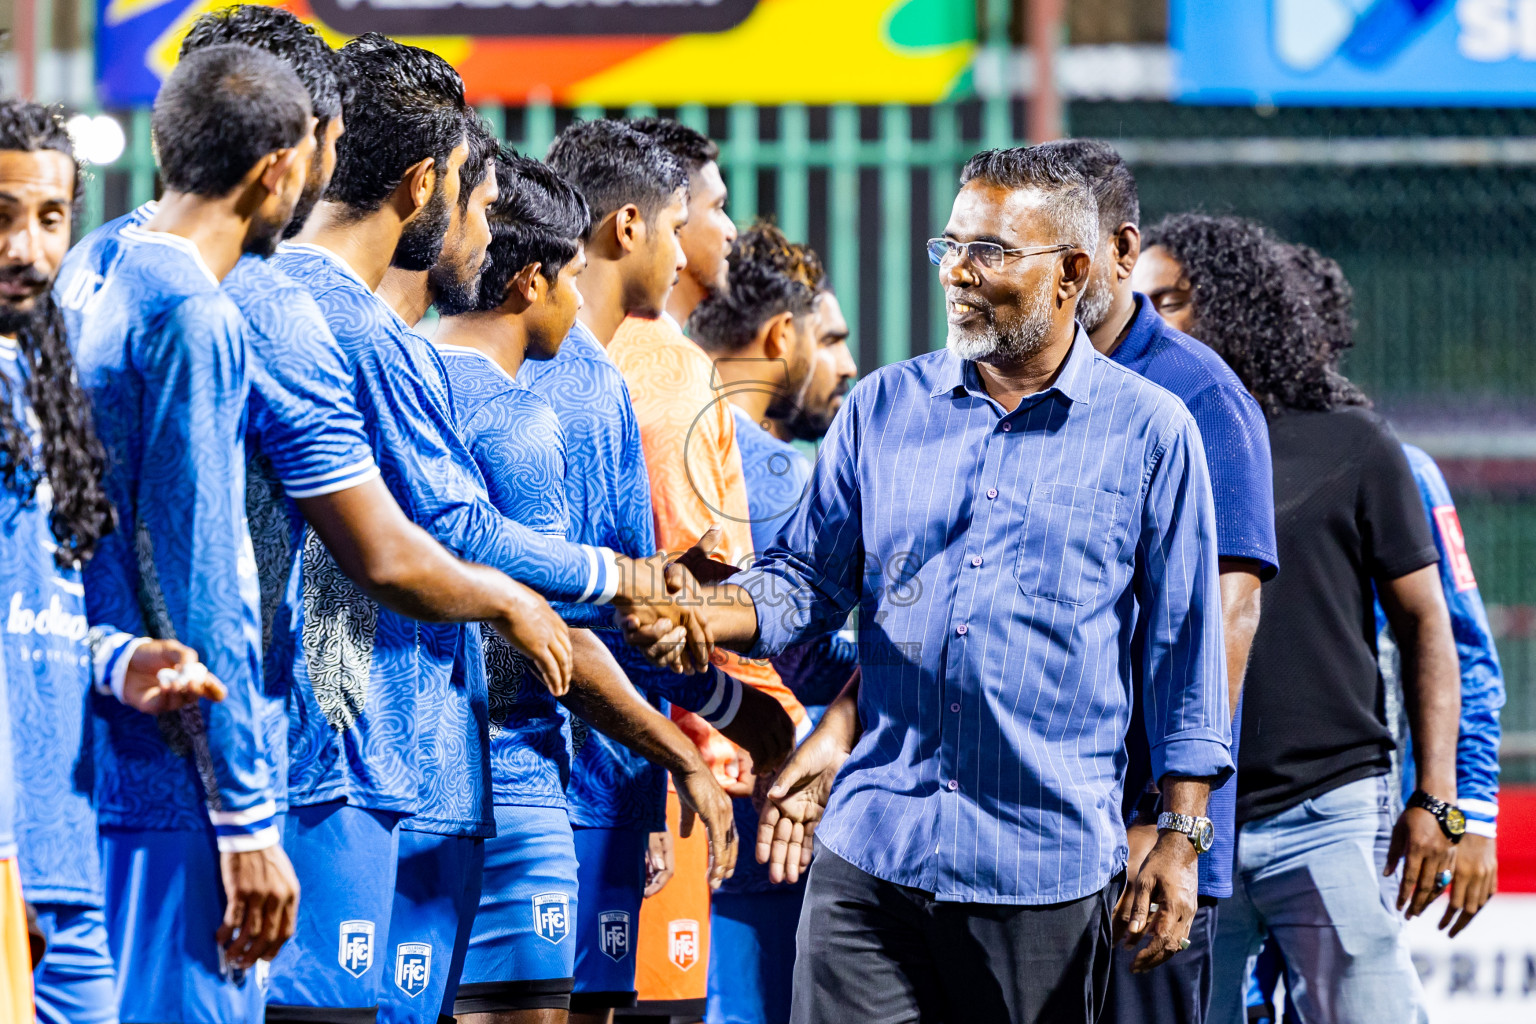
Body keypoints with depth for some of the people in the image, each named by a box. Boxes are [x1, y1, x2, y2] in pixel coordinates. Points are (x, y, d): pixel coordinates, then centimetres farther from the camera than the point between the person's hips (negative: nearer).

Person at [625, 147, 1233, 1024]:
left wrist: (1181, 839, 0)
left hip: (1049, 870, -2)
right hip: (873, 852, 2)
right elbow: (810, 581, 14)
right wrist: (705, 615, -7)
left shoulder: (1149, 431, 2)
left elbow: (1182, 648, 3)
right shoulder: (883, 409, 10)